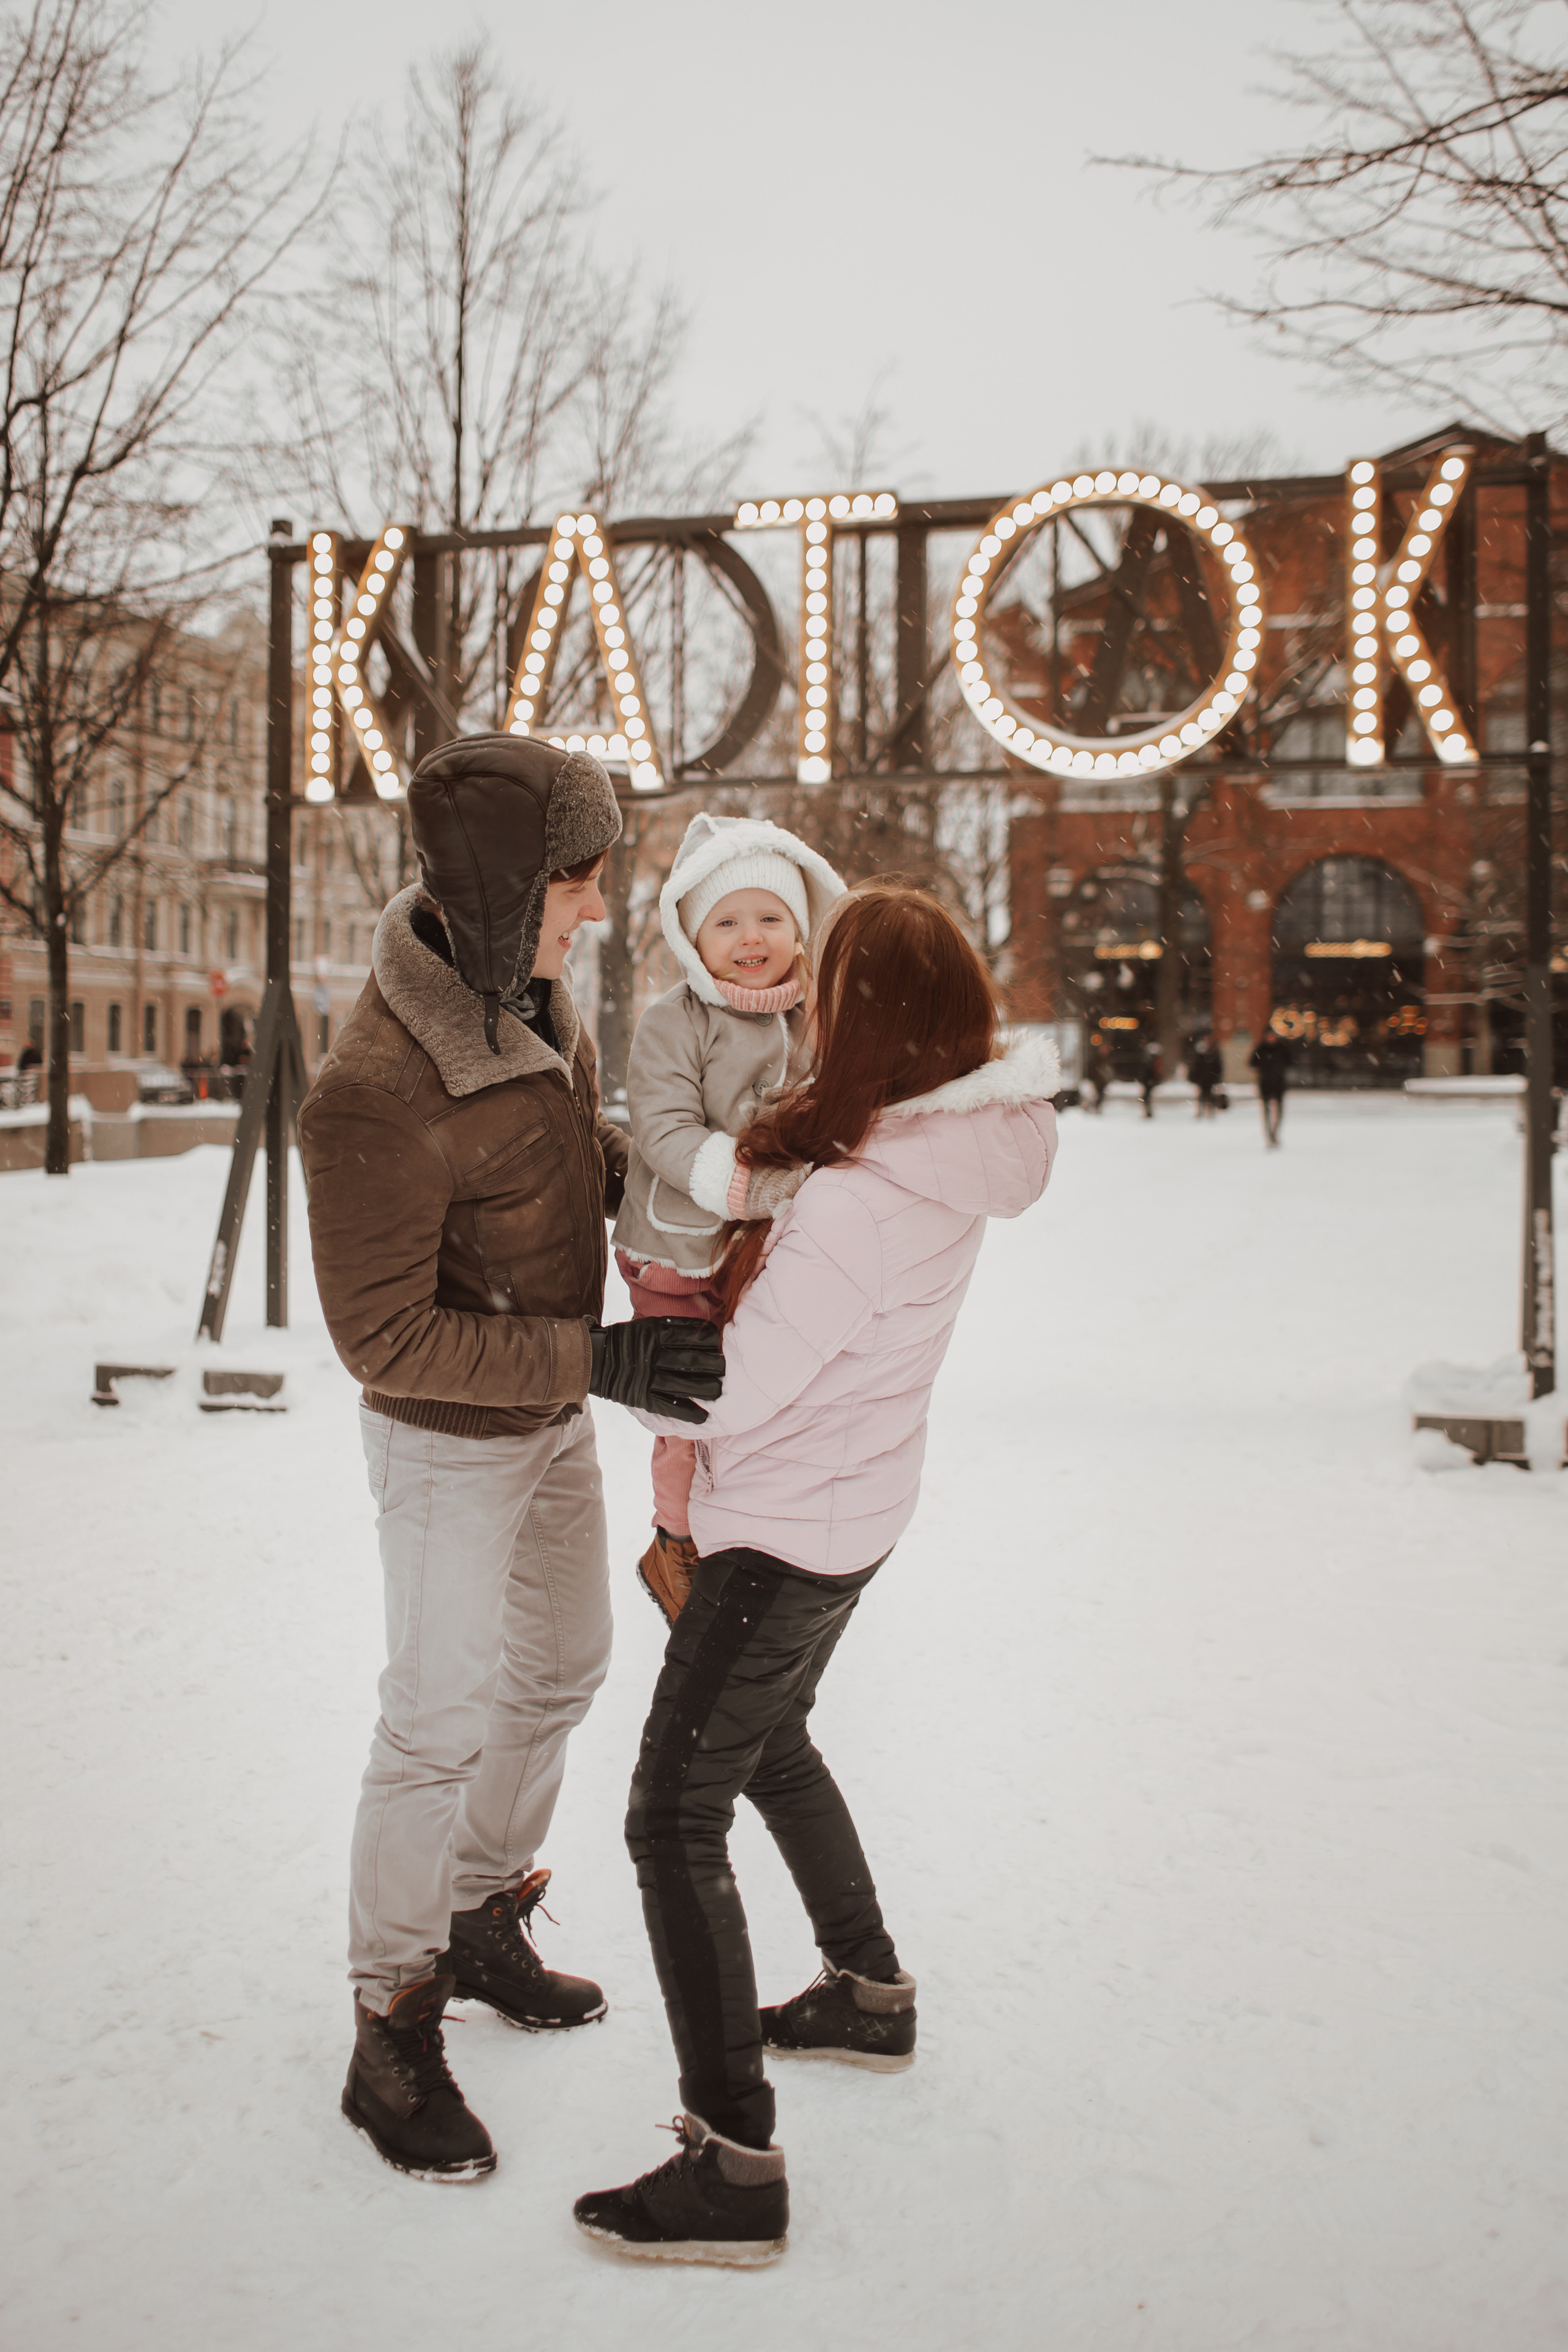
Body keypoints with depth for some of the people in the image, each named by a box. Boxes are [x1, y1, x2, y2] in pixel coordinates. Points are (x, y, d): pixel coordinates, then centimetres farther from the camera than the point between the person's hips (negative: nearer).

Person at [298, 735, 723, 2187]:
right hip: (451, 1440, -9)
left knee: (562, 1667, 21)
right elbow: (383, 1335, -29)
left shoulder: (532, 993, -8)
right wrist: (601, 1361, -30)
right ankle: (393, 2039, 19)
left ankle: (485, 1922, 43)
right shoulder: (378, 1098, -34)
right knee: (440, 1725, 1)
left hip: (552, 1411, 9)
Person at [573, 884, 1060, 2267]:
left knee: (675, 1820, -3)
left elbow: (726, 1394, -25)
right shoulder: (955, 1150, -4)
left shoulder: (859, 1203, -30)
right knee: (772, 1744, 30)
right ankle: (871, 1996, 46)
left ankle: (733, 2167, 0)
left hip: (784, 1538, -9)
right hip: (859, 1515, 9)